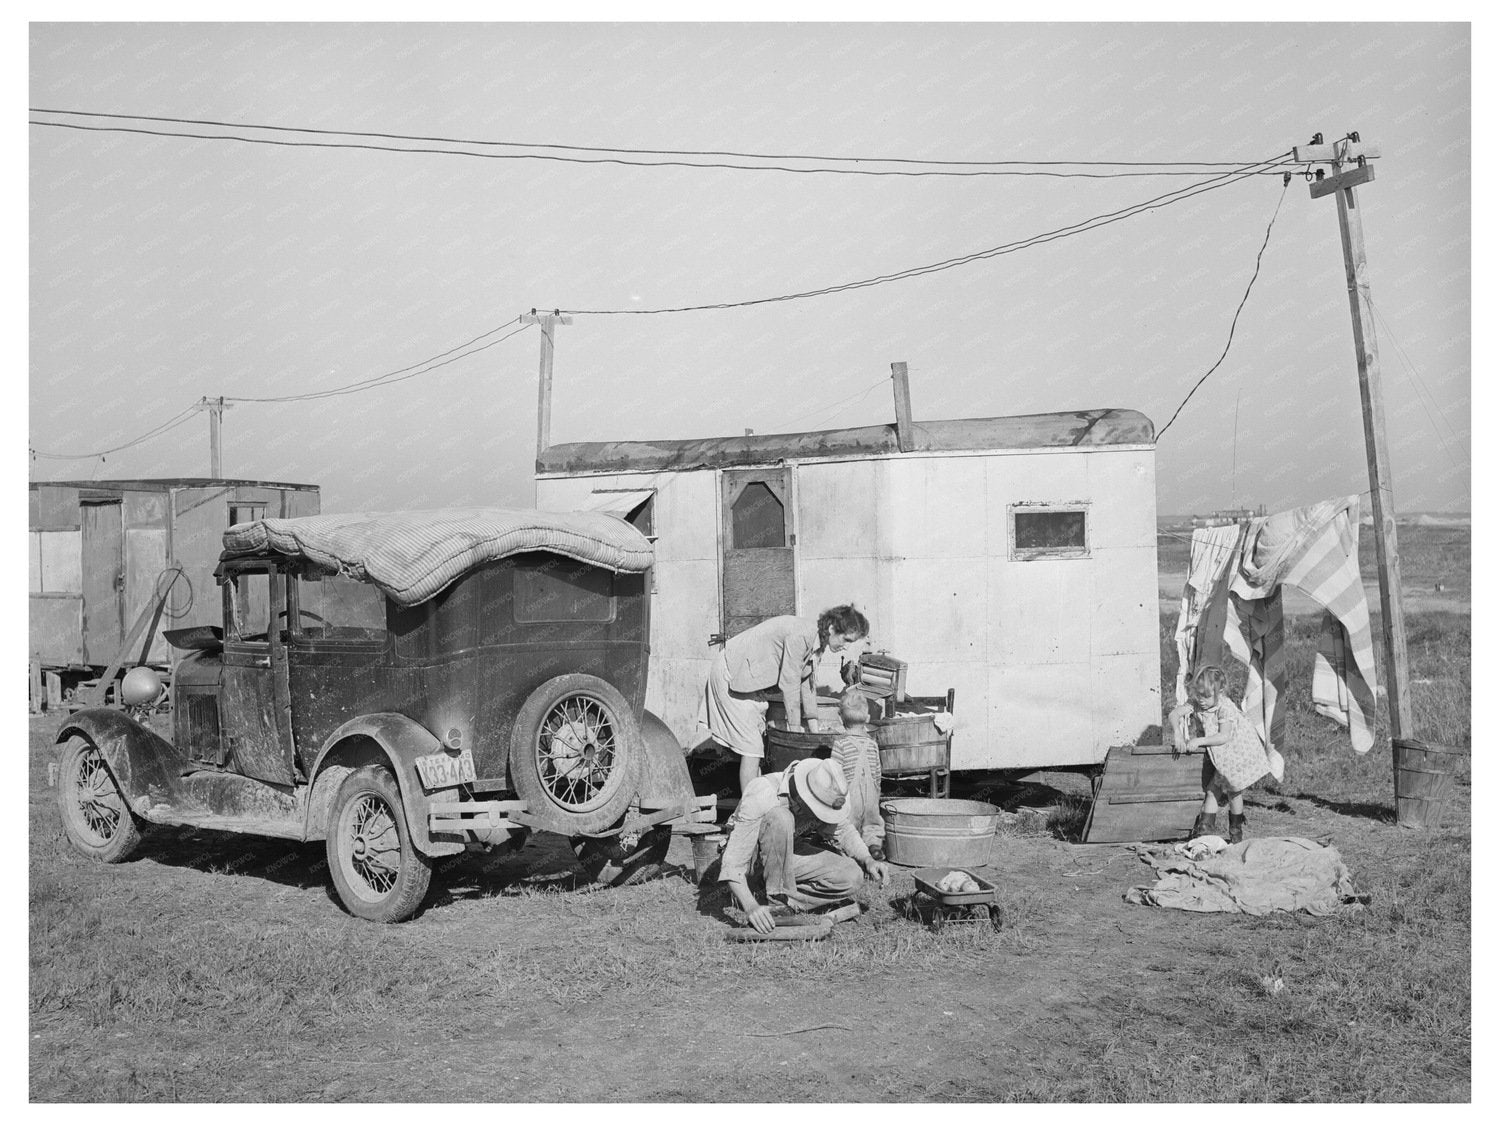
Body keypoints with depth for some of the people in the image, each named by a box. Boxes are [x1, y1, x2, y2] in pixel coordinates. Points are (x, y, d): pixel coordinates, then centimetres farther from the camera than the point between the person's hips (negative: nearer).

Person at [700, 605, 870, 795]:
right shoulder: (801, 635, -27)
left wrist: (815, 733, 9)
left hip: (750, 679, 10)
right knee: (752, 747, -11)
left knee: (759, 743, 10)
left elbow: (807, 685, 10)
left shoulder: (817, 643, 2)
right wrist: (795, 731, -17)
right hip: (732, 675, -10)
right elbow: (789, 685, -24)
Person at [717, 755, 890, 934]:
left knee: (852, 877, -16)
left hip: (786, 855, 6)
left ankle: (781, 900, -12)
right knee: (780, 818, -36)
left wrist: (868, 860, -12)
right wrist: (751, 907, -47)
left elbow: (843, 830, 5)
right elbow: (732, 861, -35)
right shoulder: (762, 795, -33)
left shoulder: (824, 795, -16)